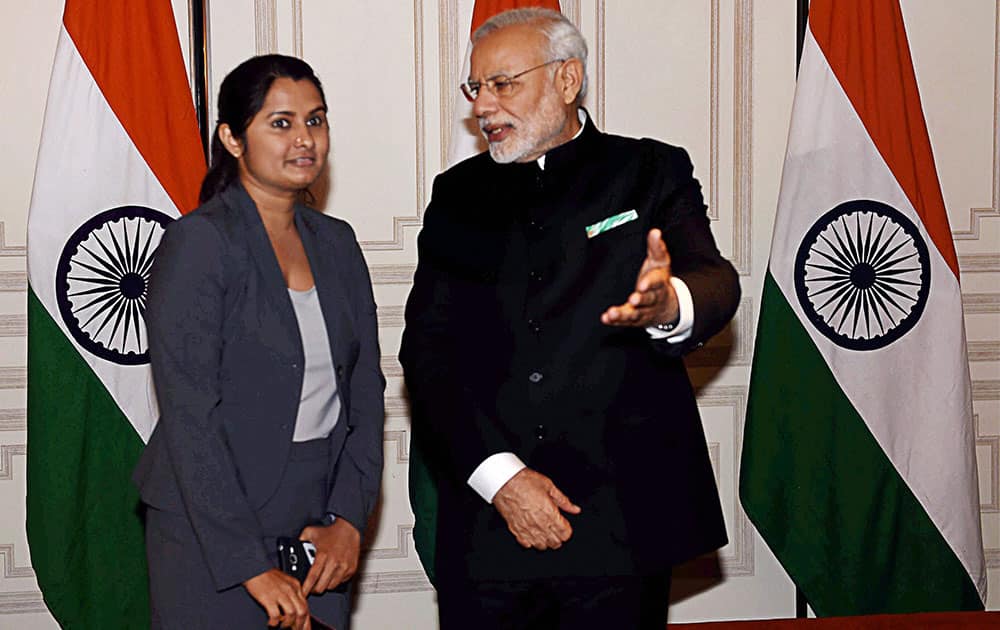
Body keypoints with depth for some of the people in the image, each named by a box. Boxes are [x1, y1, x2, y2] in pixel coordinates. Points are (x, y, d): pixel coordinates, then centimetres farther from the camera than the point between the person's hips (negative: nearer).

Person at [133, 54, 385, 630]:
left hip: (320, 534, 5)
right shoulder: (199, 243, -11)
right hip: (212, 537, -5)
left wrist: (349, 518, -4)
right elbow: (190, 417, -16)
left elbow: (366, 390, 8)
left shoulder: (336, 242, 9)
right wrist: (253, 566, -18)